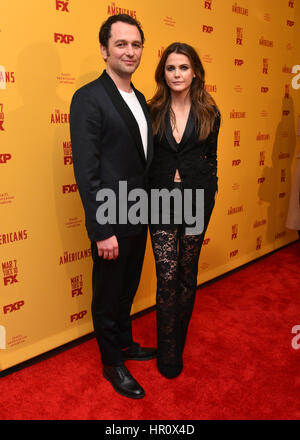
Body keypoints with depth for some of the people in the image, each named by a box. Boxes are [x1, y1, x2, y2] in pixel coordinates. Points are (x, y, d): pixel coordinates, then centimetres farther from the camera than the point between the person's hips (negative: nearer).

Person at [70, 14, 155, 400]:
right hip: (112, 223, -7)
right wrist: (102, 231, -20)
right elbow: (86, 172, -19)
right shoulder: (89, 98, -15)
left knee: (128, 289, 23)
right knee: (108, 296, 11)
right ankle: (112, 364, 32)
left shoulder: (139, 99, 11)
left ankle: (125, 343, 45)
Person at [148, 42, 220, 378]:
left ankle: (178, 341, 32)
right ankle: (168, 353, 15)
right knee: (167, 275, -3)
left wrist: (211, 190, 13)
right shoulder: (153, 111, 1)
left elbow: (211, 157, 11)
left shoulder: (209, 112, 2)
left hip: (196, 198, 1)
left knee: (188, 273, 11)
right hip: (161, 199, -1)